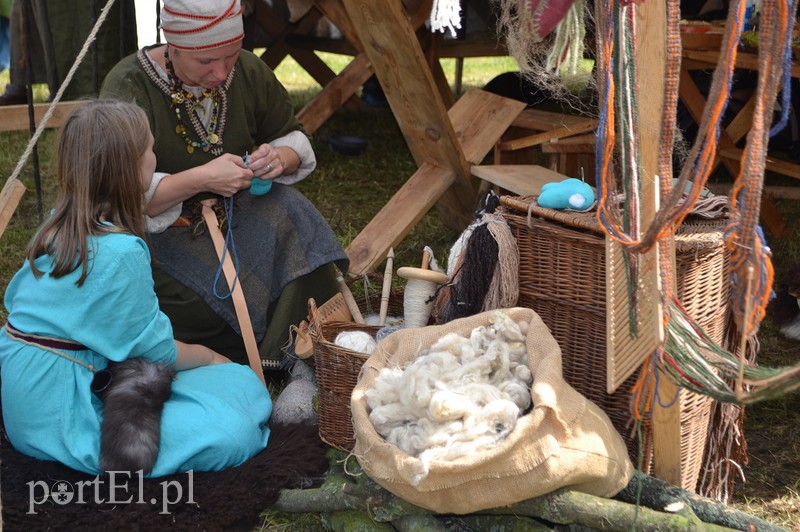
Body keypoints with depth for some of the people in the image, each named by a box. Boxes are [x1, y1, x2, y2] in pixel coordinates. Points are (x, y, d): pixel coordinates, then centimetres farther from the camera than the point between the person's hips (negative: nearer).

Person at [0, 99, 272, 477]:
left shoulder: (56, 227, 4)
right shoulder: (122, 252, -23)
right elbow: (157, 351, -12)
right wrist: (212, 357, 10)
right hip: (63, 424, -9)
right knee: (235, 432, -22)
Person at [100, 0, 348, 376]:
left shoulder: (248, 71, -5)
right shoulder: (127, 88, -20)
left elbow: (292, 137, 10)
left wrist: (280, 159, -16)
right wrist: (201, 179, -35)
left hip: (234, 211, 5)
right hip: (158, 230, -4)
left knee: (292, 222, -27)